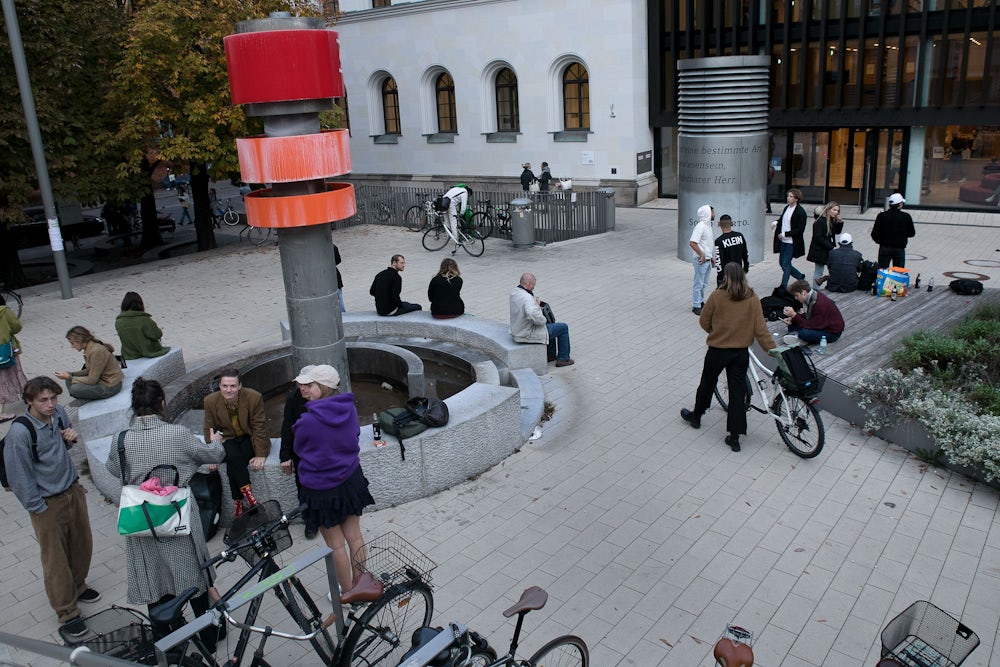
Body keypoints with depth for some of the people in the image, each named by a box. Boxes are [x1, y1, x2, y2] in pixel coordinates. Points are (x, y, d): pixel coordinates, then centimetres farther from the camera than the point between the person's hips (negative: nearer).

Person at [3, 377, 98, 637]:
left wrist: (70, 438, -9)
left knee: (82, 544, 21)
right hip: (48, 503, -6)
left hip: (73, 489, 6)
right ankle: (67, 611, 23)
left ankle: (77, 586, 46)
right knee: (56, 558, 7)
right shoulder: (20, 432, -24)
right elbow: (19, 474, -17)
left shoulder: (59, 413, -6)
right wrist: (37, 507, -12)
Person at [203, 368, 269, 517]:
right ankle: (249, 496, -29)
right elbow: (209, 430, -1)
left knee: (233, 465, -30)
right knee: (233, 456, -33)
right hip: (228, 440, 1)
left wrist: (260, 455, -15)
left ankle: (238, 504, -20)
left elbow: (259, 427, -13)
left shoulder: (254, 397, -19)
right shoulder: (210, 401, -11)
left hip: (249, 438, -1)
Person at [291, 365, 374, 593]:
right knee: (354, 535, 18)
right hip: (351, 478, 5)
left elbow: (299, 449, -5)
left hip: (321, 488, -5)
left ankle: (347, 593, 27)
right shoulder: (349, 408, -10)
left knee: (335, 544, 12)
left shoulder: (308, 421, -25)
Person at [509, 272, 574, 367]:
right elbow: (534, 316, -44)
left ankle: (551, 355, 42)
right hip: (529, 334, -9)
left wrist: (536, 304, -1)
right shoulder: (527, 298, -31)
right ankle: (563, 359, 20)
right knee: (563, 327, 7)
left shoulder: (514, 292, -1)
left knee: (551, 323, 32)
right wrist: (543, 321, -23)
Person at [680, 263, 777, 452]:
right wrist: (772, 349, -2)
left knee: (707, 384, 20)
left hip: (717, 350, -2)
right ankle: (735, 437, 8)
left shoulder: (716, 296, -13)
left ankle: (696, 416, 41)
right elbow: (760, 329, -9)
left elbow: (704, 322, -3)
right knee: (738, 391, 7)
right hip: (741, 352, 2)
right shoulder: (752, 299, -7)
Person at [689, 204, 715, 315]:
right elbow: (692, 243, -27)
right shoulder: (700, 227, -19)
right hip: (701, 260, -9)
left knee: (704, 283, 18)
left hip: (707, 259, 9)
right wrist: (701, 255, -22)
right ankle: (696, 306, 7)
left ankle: (701, 302, 31)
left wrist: (710, 257, 20)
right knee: (698, 284, -1)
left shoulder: (708, 225, 12)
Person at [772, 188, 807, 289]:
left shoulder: (800, 212, -16)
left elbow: (800, 230, -17)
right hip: (783, 241, 8)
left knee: (786, 264, -2)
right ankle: (800, 276, 34)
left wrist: (785, 234, -18)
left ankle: (783, 286, 10)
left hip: (792, 243, -8)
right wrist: (776, 222, 1)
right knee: (782, 262, 15)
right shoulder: (787, 207, 6)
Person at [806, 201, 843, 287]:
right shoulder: (820, 221, -16)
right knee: (818, 272, 0)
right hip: (819, 251, -8)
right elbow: (818, 238, -19)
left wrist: (840, 222, -3)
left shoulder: (833, 221, 7)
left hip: (829, 250, 8)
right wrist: (831, 247, -19)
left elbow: (838, 231, 17)